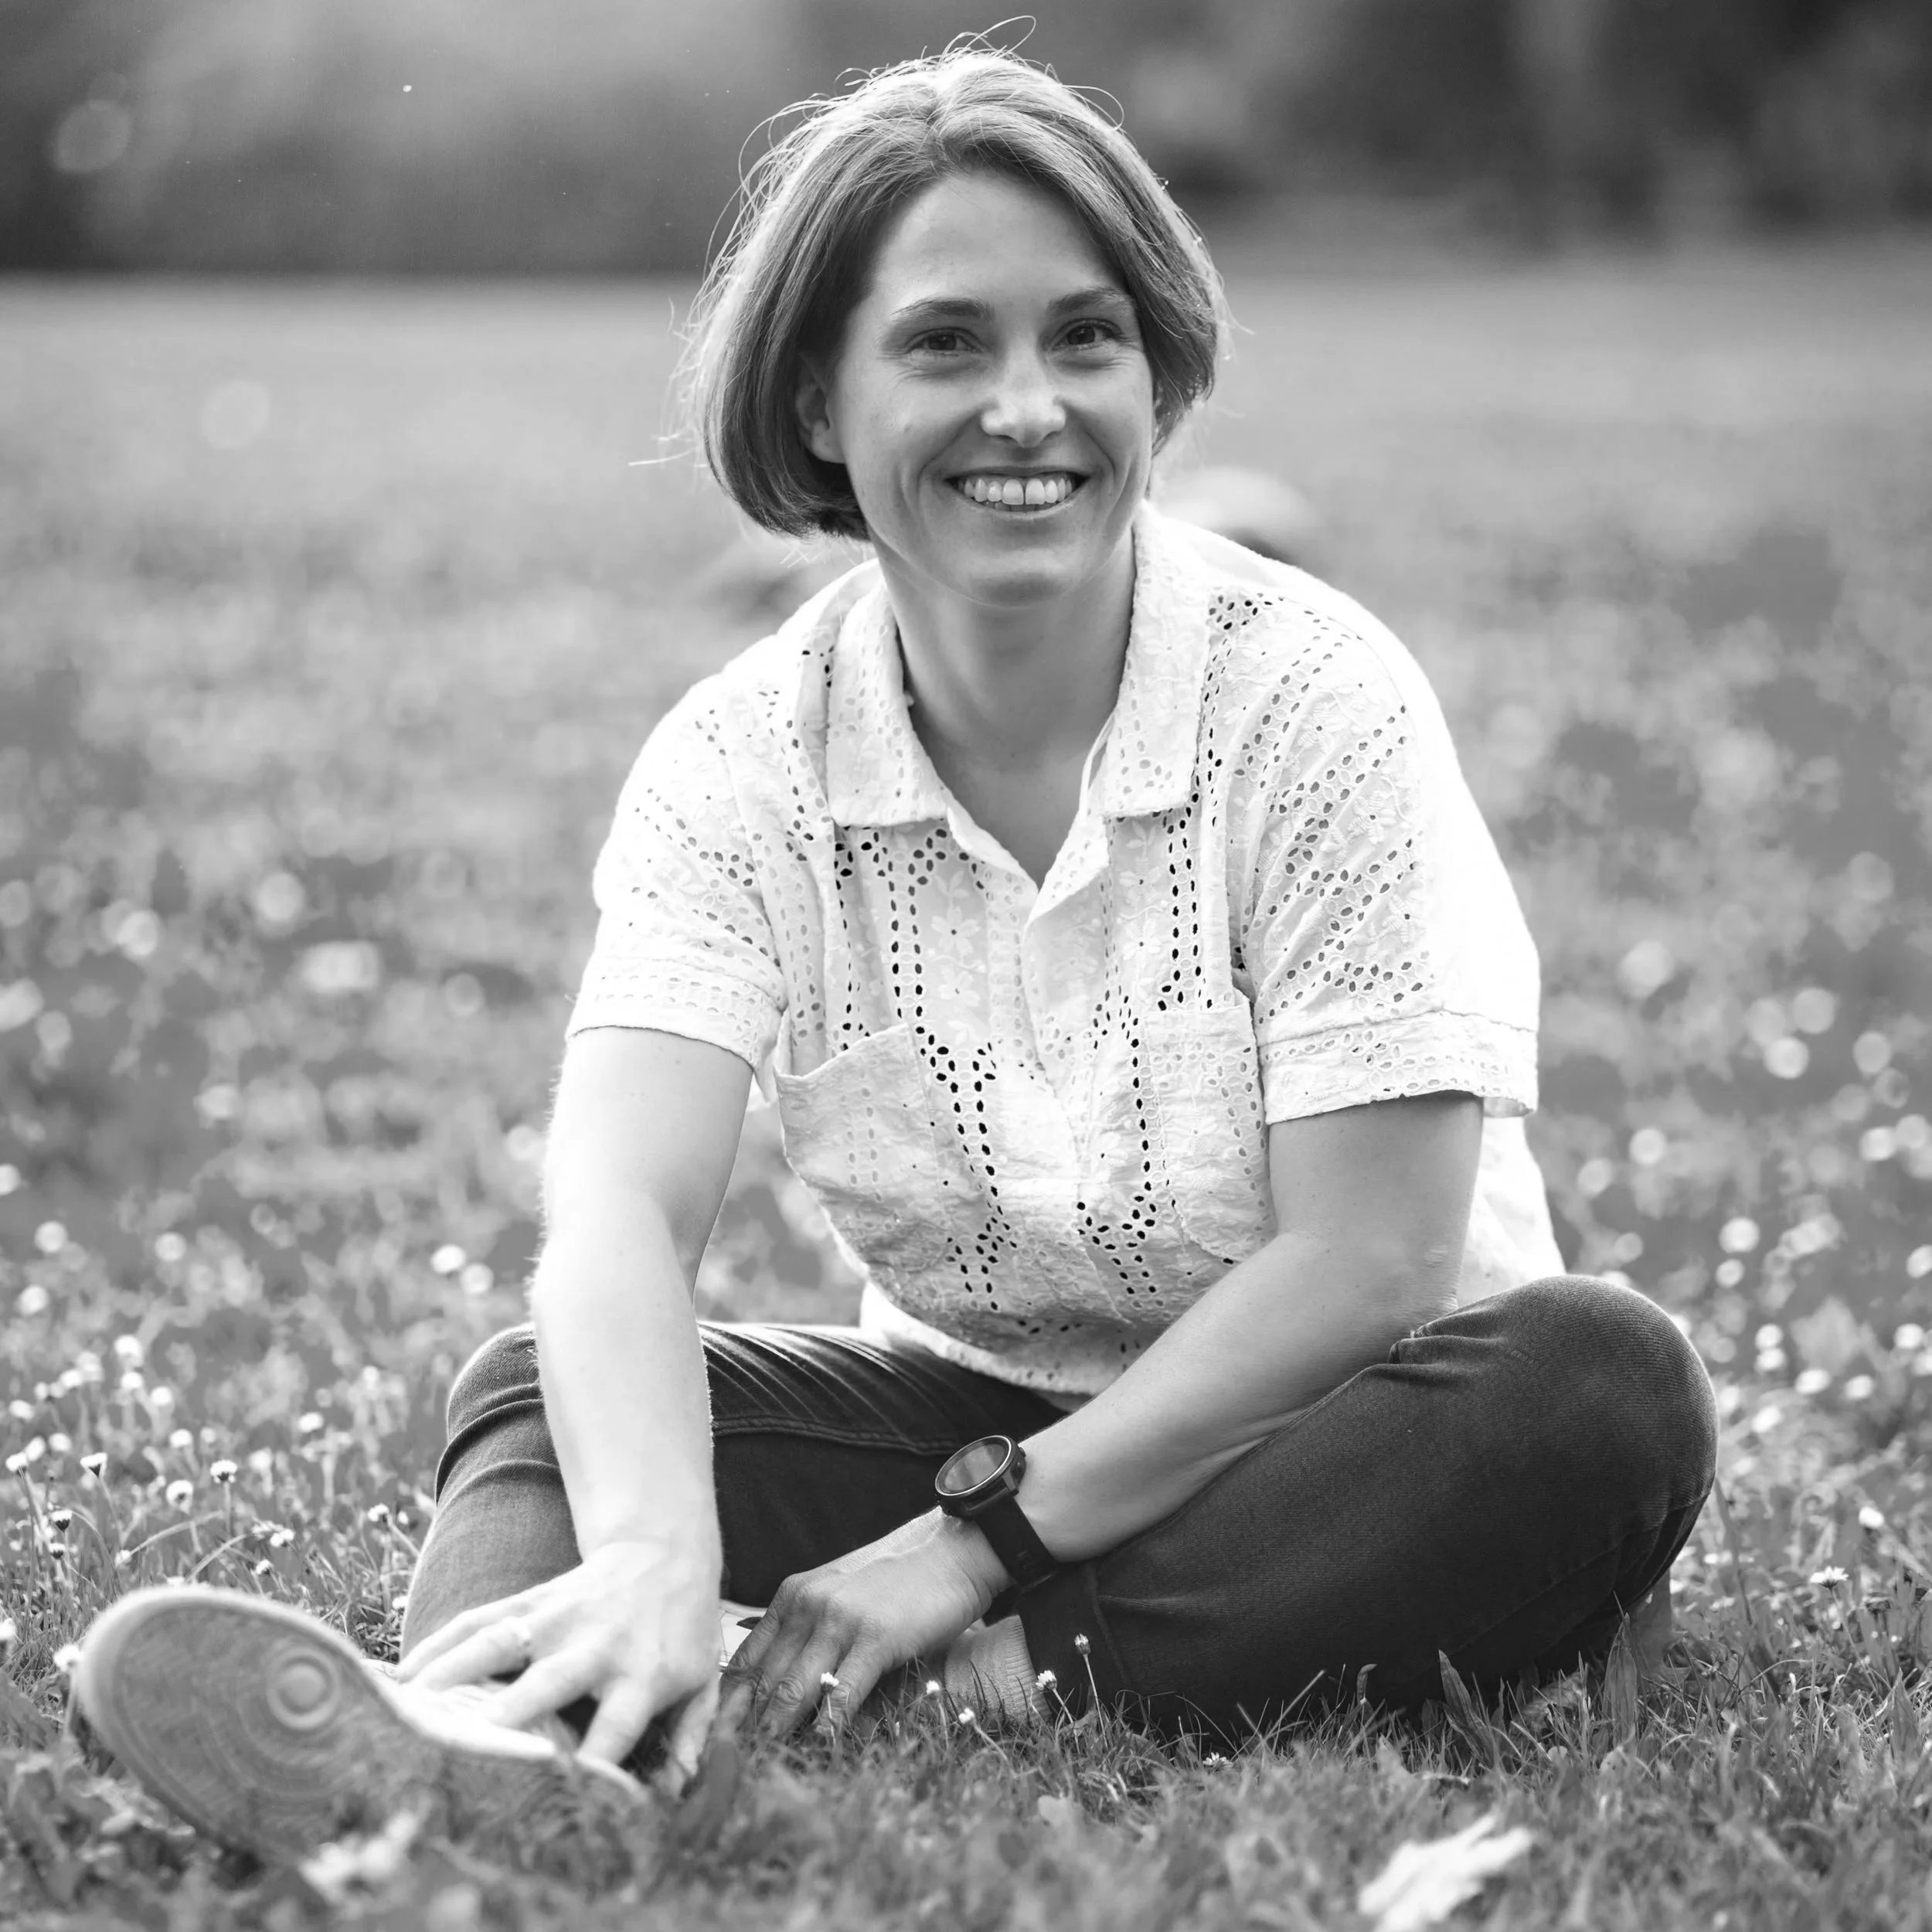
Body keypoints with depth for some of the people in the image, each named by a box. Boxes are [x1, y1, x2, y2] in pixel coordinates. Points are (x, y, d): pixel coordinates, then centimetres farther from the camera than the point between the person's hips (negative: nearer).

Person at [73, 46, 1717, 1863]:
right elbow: (615, 1209, -23)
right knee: (541, 1386, -18)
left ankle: (1003, 1687, -36)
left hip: (1303, 1440, -2)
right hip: (971, 1402, 2)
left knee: (1604, 1386, -31)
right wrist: (654, 1562, -43)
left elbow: (1370, 1260, -18)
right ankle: (454, 1733, -50)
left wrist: (977, 1543, -23)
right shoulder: (743, 760, -7)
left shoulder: (1313, 696, -14)